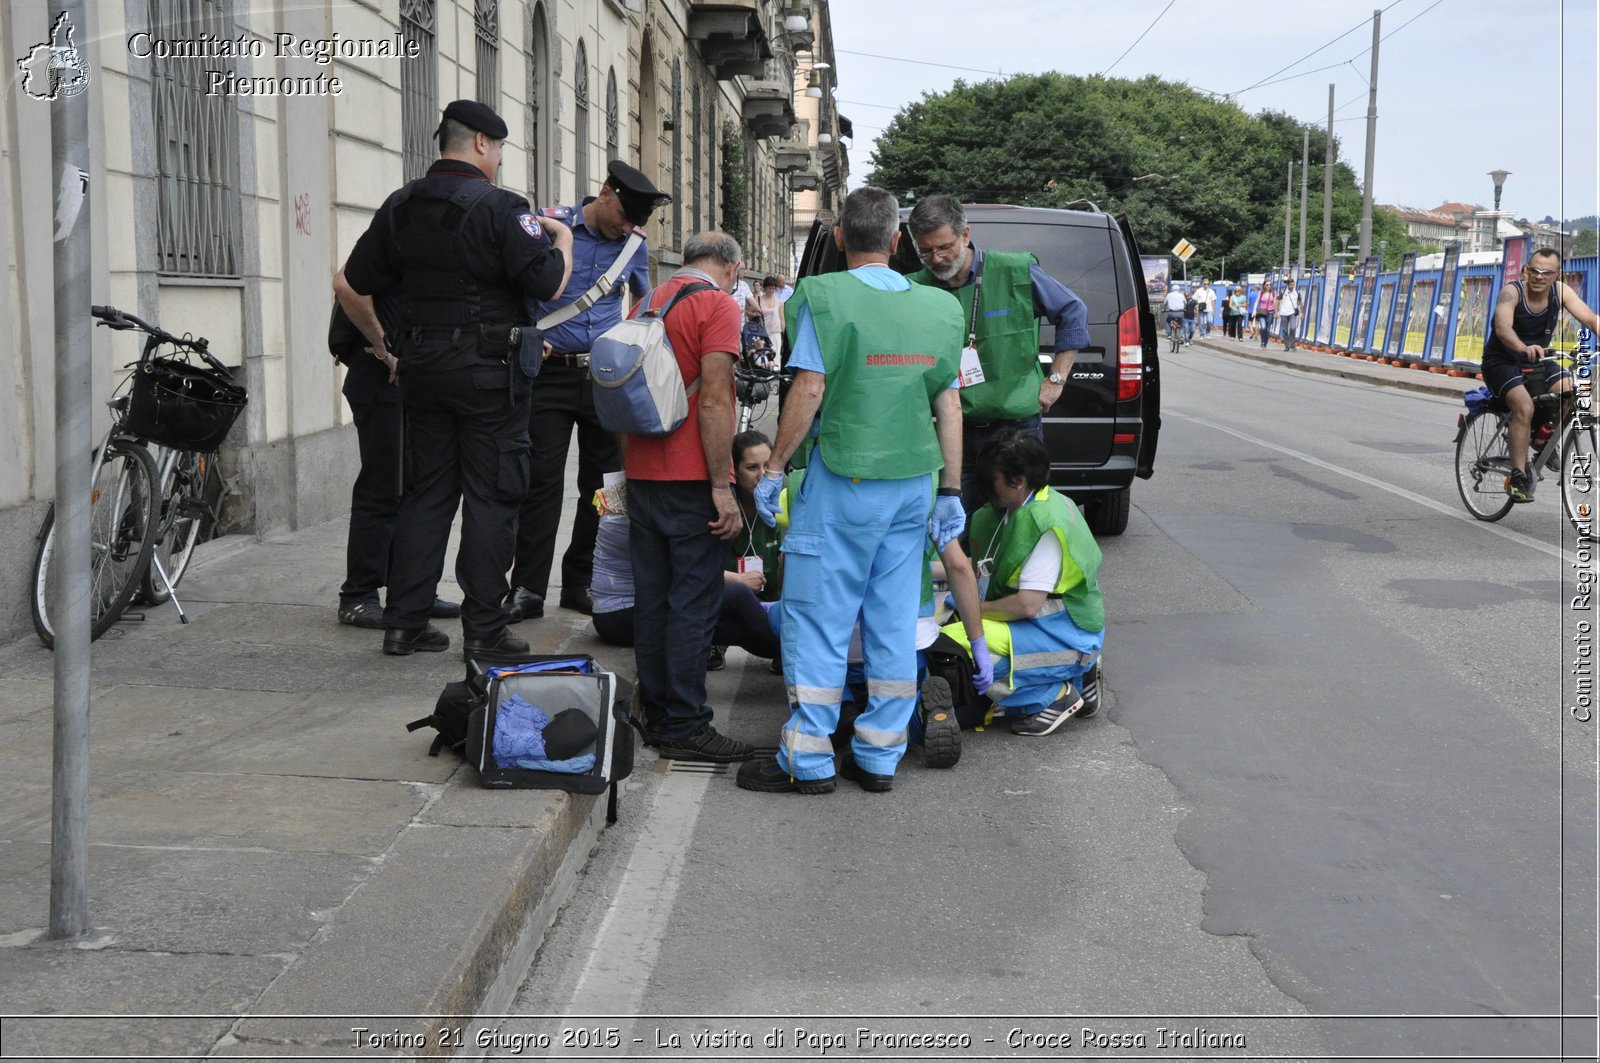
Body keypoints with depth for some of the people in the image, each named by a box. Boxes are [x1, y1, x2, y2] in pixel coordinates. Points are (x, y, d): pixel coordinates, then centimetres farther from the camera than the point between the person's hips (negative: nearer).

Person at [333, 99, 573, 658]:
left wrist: (384, 346, 20)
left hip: (421, 367, 6)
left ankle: (404, 622, 14)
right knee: (490, 497, 1)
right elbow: (550, 284, -15)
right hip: (490, 369, -6)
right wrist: (562, 240, 5)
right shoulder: (500, 208, -11)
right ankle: (483, 629, 3)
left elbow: (348, 285, 12)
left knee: (426, 491, 13)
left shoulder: (399, 207, 9)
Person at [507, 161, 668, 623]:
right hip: (551, 372, -3)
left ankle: (582, 583, 18)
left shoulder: (636, 244, 9)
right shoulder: (548, 224, -3)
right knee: (542, 481, -5)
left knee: (604, 481, 6)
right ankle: (528, 589, 2)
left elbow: (646, 303, 25)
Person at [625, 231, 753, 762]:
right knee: (694, 600, -3)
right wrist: (722, 487, -16)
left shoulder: (648, 302, 15)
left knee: (651, 596, 12)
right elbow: (714, 402, -16)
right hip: (690, 479, -8)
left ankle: (655, 714, 19)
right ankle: (685, 726, -1)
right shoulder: (719, 305, -8)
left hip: (641, 474, 8)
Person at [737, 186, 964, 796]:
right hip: (914, 481, 5)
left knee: (818, 618, 2)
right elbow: (949, 405, 7)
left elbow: (809, 389, -13)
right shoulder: (939, 307, 7)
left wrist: (774, 468, -5)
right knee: (894, 623, 10)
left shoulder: (823, 296, -8)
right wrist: (950, 490, 12)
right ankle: (880, 757, 17)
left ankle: (808, 761, 5)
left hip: (843, 481, -5)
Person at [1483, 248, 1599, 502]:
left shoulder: (1560, 291, -8)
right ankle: (1518, 477, -24)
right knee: (1524, 406, -29)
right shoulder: (1512, 292, -22)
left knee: (1572, 392, -19)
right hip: (1502, 362, -5)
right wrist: (1523, 348, -59)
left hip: (1537, 361, 5)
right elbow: (1502, 328, -39)